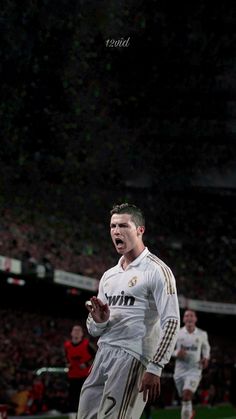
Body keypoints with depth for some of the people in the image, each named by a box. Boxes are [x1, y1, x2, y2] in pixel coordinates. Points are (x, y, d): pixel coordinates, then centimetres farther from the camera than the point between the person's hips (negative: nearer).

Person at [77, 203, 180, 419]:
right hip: (104, 354, 8)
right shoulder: (109, 276, 20)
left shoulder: (156, 270, -5)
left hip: (132, 358, -8)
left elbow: (171, 322, -14)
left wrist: (154, 368, -21)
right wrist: (99, 321, -2)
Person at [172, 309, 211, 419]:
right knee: (184, 397, 13)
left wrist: (206, 358, 2)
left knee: (187, 395, -22)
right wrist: (176, 353, -15)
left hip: (195, 369, -2)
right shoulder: (177, 333, -2)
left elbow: (206, 347, 20)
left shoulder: (202, 334, 2)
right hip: (180, 369, 2)